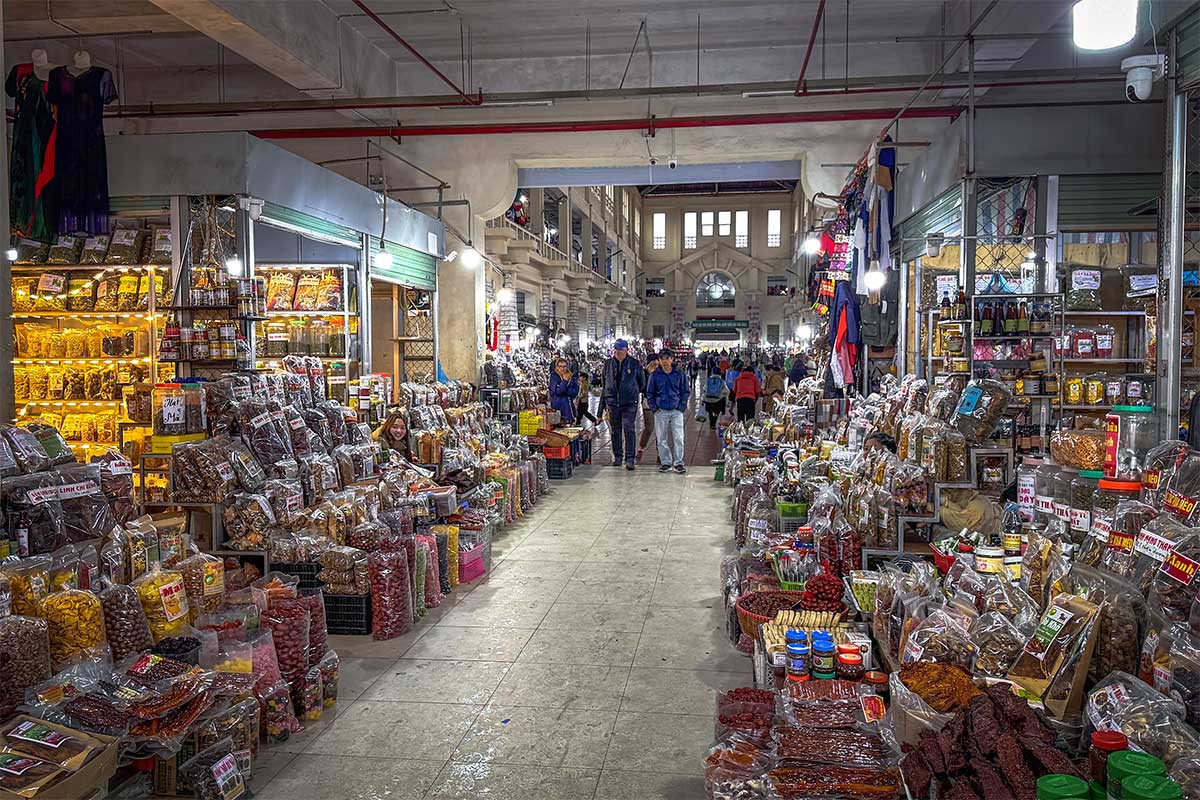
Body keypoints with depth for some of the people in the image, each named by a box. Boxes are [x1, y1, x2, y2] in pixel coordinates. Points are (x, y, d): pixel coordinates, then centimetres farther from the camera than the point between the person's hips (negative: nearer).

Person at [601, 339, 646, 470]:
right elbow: (604, 383, 13)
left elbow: (642, 382, 13)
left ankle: (629, 459, -7)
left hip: (629, 403, -3)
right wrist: (603, 402, 13)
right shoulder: (608, 363, 5)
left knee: (628, 429, -10)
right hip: (612, 402, 3)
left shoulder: (634, 364, -1)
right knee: (615, 430, 10)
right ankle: (617, 456, 22)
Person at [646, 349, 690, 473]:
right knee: (662, 439, 4)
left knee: (678, 438, -5)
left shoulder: (679, 374, 2)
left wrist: (682, 406, -1)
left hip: (676, 411, -1)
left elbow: (686, 391, 8)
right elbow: (649, 393, 10)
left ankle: (678, 463, 2)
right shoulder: (655, 375, 3)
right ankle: (665, 463, 13)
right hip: (661, 412, 1)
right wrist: (654, 408, 0)